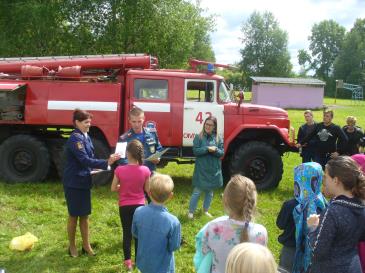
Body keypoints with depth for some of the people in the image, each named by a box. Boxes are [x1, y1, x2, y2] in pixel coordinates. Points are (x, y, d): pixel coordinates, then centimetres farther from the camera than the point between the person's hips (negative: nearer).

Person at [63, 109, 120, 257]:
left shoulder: (86, 137, 8)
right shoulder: (75, 139, -19)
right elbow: (85, 160, -26)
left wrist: (96, 168, -5)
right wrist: (106, 163, -31)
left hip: (84, 181, 8)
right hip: (74, 182, -8)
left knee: (85, 215, 13)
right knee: (74, 215, 7)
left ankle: (86, 245, 24)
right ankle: (72, 246, 23)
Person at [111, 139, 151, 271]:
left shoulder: (120, 170, -17)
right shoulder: (145, 170, -14)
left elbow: (113, 188, -5)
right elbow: (147, 189, -2)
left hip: (124, 206, -1)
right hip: (139, 205, 1)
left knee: (127, 233, 12)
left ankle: (128, 261, 18)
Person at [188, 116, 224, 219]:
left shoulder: (218, 138, 3)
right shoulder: (198, 137, -4)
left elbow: (222, 152, -1)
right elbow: (196, 151, -12)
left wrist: (215, 150, -21)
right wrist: (208, 149, -23)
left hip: (214, 170, 3)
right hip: (201, 169, -3)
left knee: (210, 191, 15)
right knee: (197, 191, 0)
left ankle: (206, 210, 30)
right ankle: (191, 211, 12)